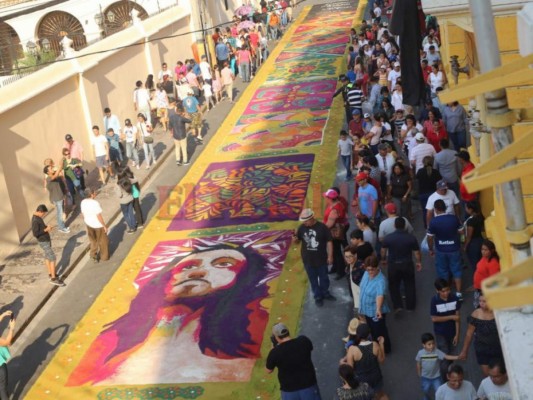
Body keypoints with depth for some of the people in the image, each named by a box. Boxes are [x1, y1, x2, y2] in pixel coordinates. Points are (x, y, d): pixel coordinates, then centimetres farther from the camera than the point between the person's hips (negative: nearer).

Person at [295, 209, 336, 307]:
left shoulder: (322, 227, -16)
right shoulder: (302, 227, -8)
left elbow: (329, 241, -8)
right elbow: (297, 241, 3)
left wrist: (330, 256, -7)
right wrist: (295, 237, -21)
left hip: (321, 258, -1)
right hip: (308, 259, 1)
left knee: (323, 277, 18)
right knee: (313, 279, 14)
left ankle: (325, 292, 42)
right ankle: (318, 296, 32)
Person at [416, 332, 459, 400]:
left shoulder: (437, 352, -22)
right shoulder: (420, 353, -18)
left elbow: (446, 356, -33)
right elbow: (418, 364, -4)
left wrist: (457, 357, -49)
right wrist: (419, 375, 7)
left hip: (436, 377, -1)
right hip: (425, 377, 1)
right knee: (426, 391, 22)